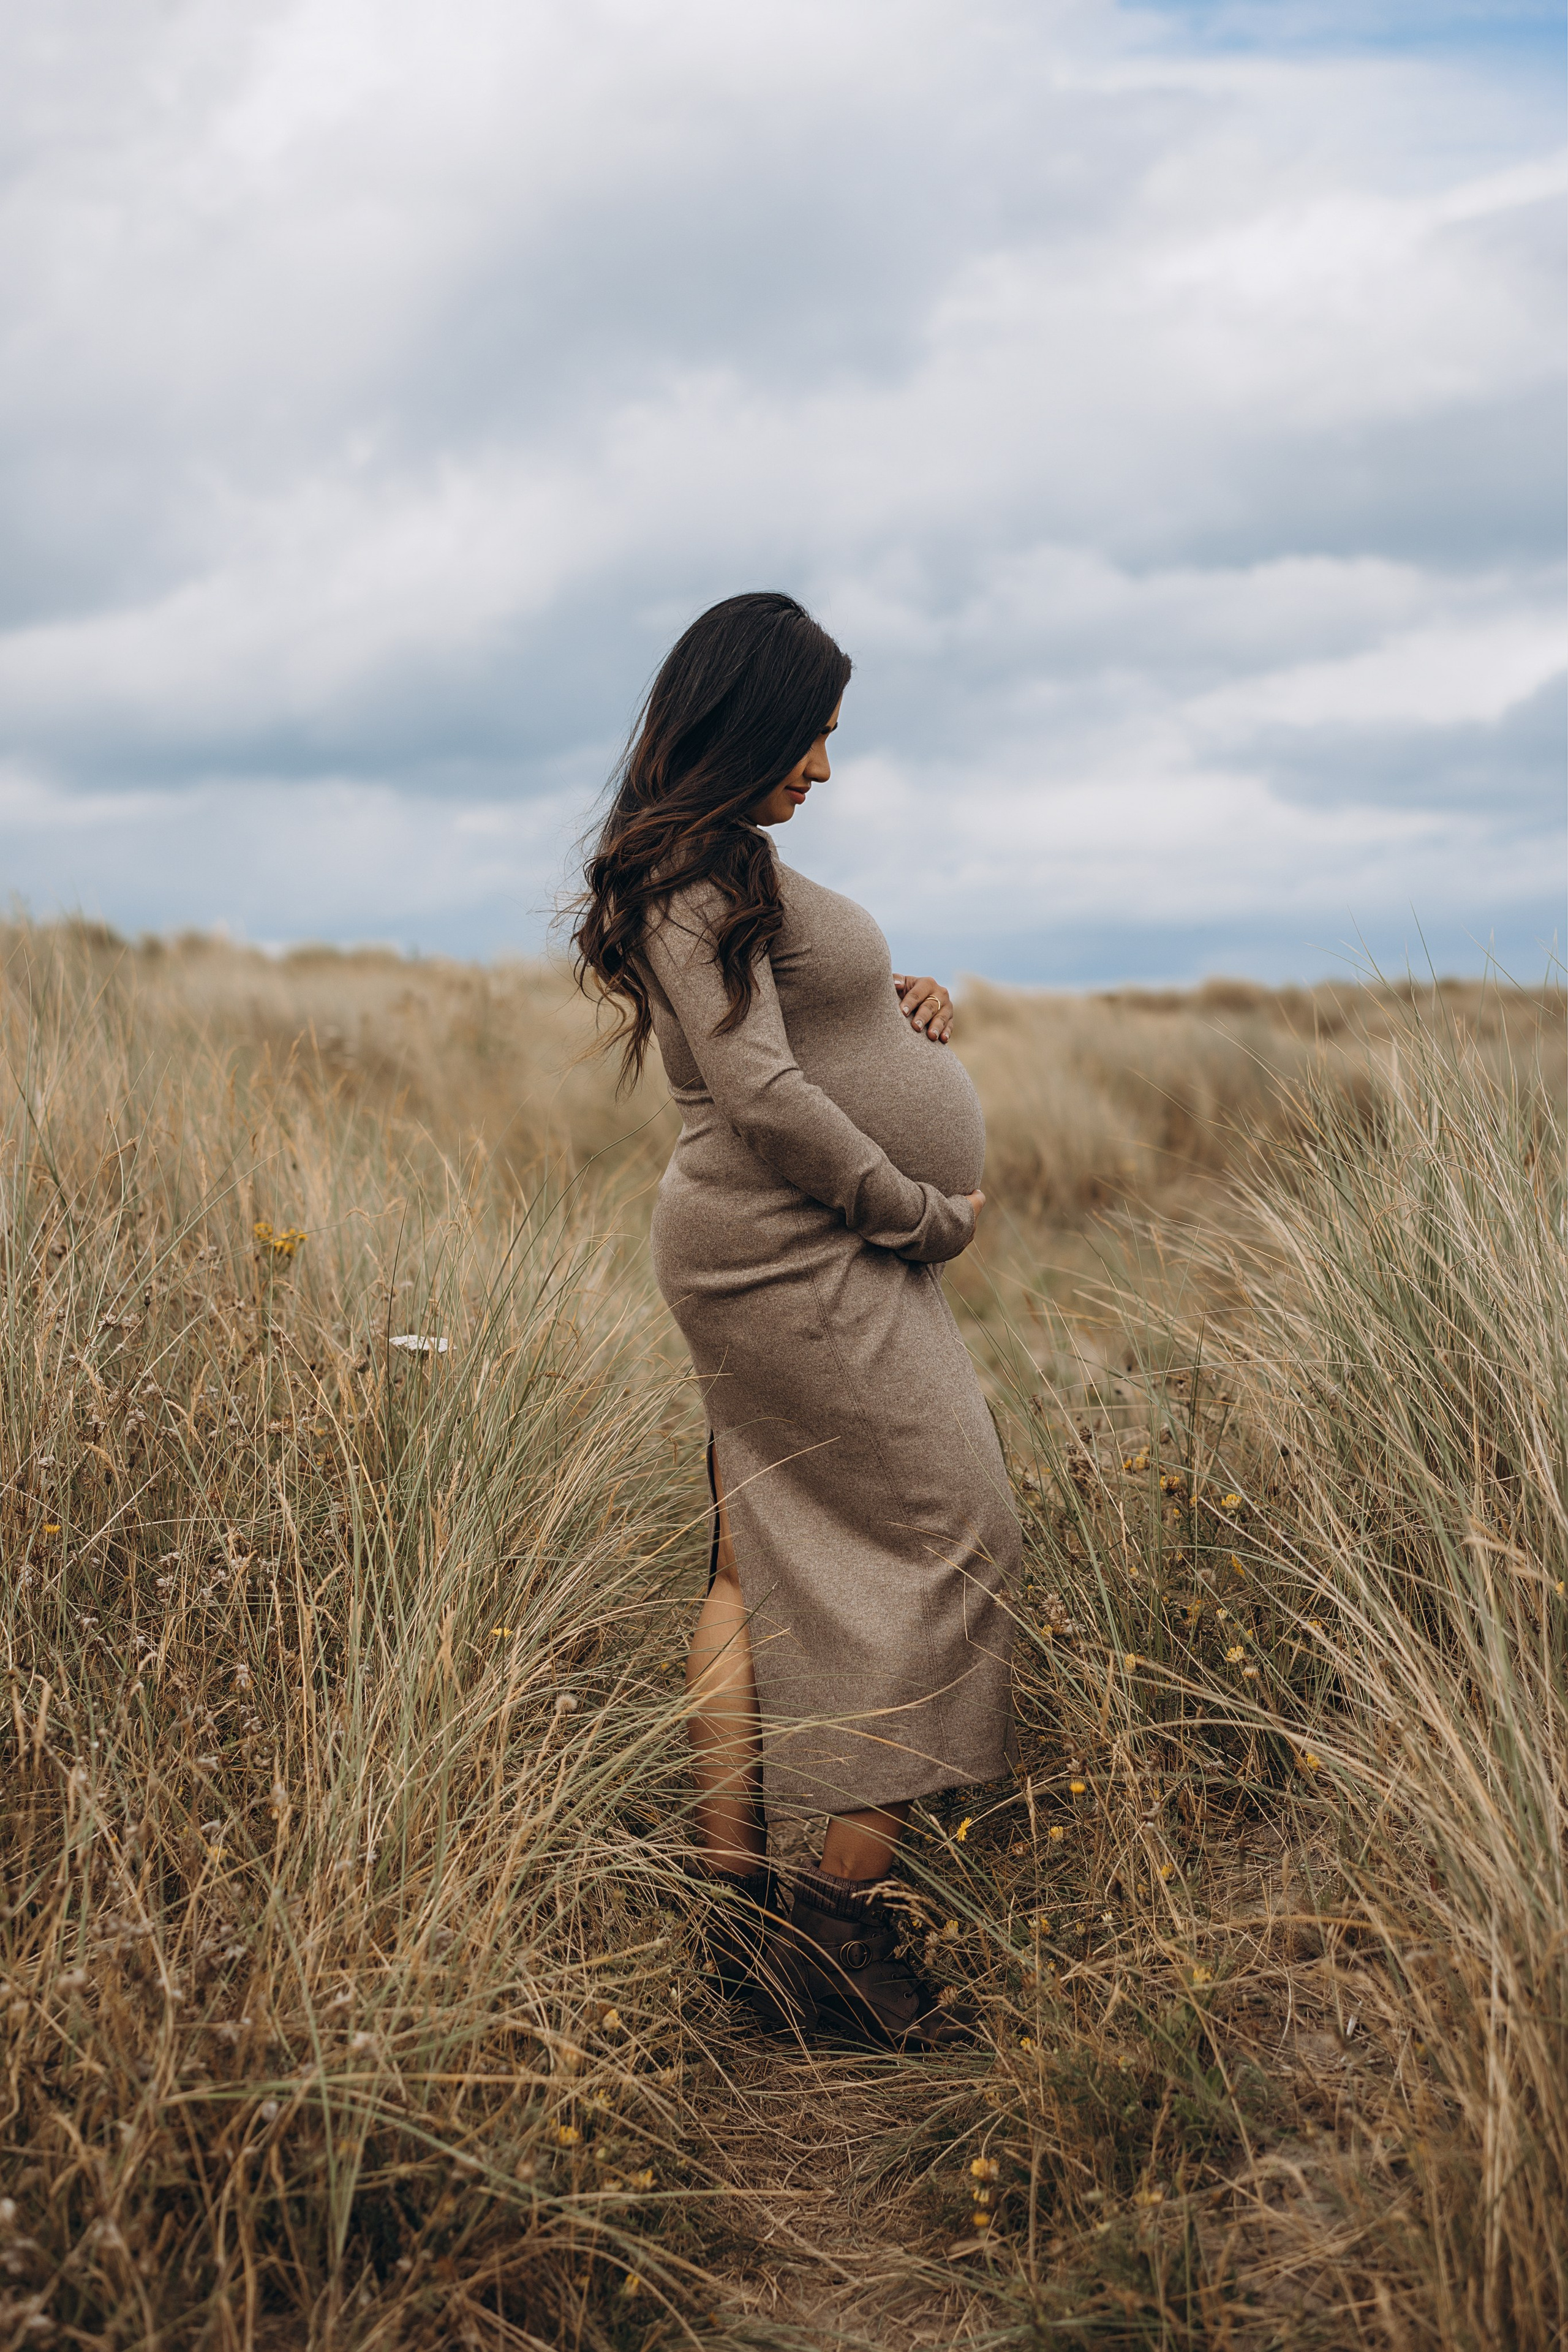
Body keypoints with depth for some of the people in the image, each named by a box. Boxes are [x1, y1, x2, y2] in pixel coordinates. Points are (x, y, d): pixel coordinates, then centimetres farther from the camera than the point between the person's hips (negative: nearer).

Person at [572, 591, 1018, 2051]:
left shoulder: (723, 868, 16)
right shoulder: (700, 877, -16)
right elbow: (762, 1092, -22)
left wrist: (903, 1004, 7)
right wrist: (925, 1212, -14)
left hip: (793, 1256, 10)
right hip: (801, 1257, -10)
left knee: (764, 1565, 9)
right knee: (950, 1546, -5)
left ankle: (735, 1900, 15)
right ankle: (846, 1918, -1)